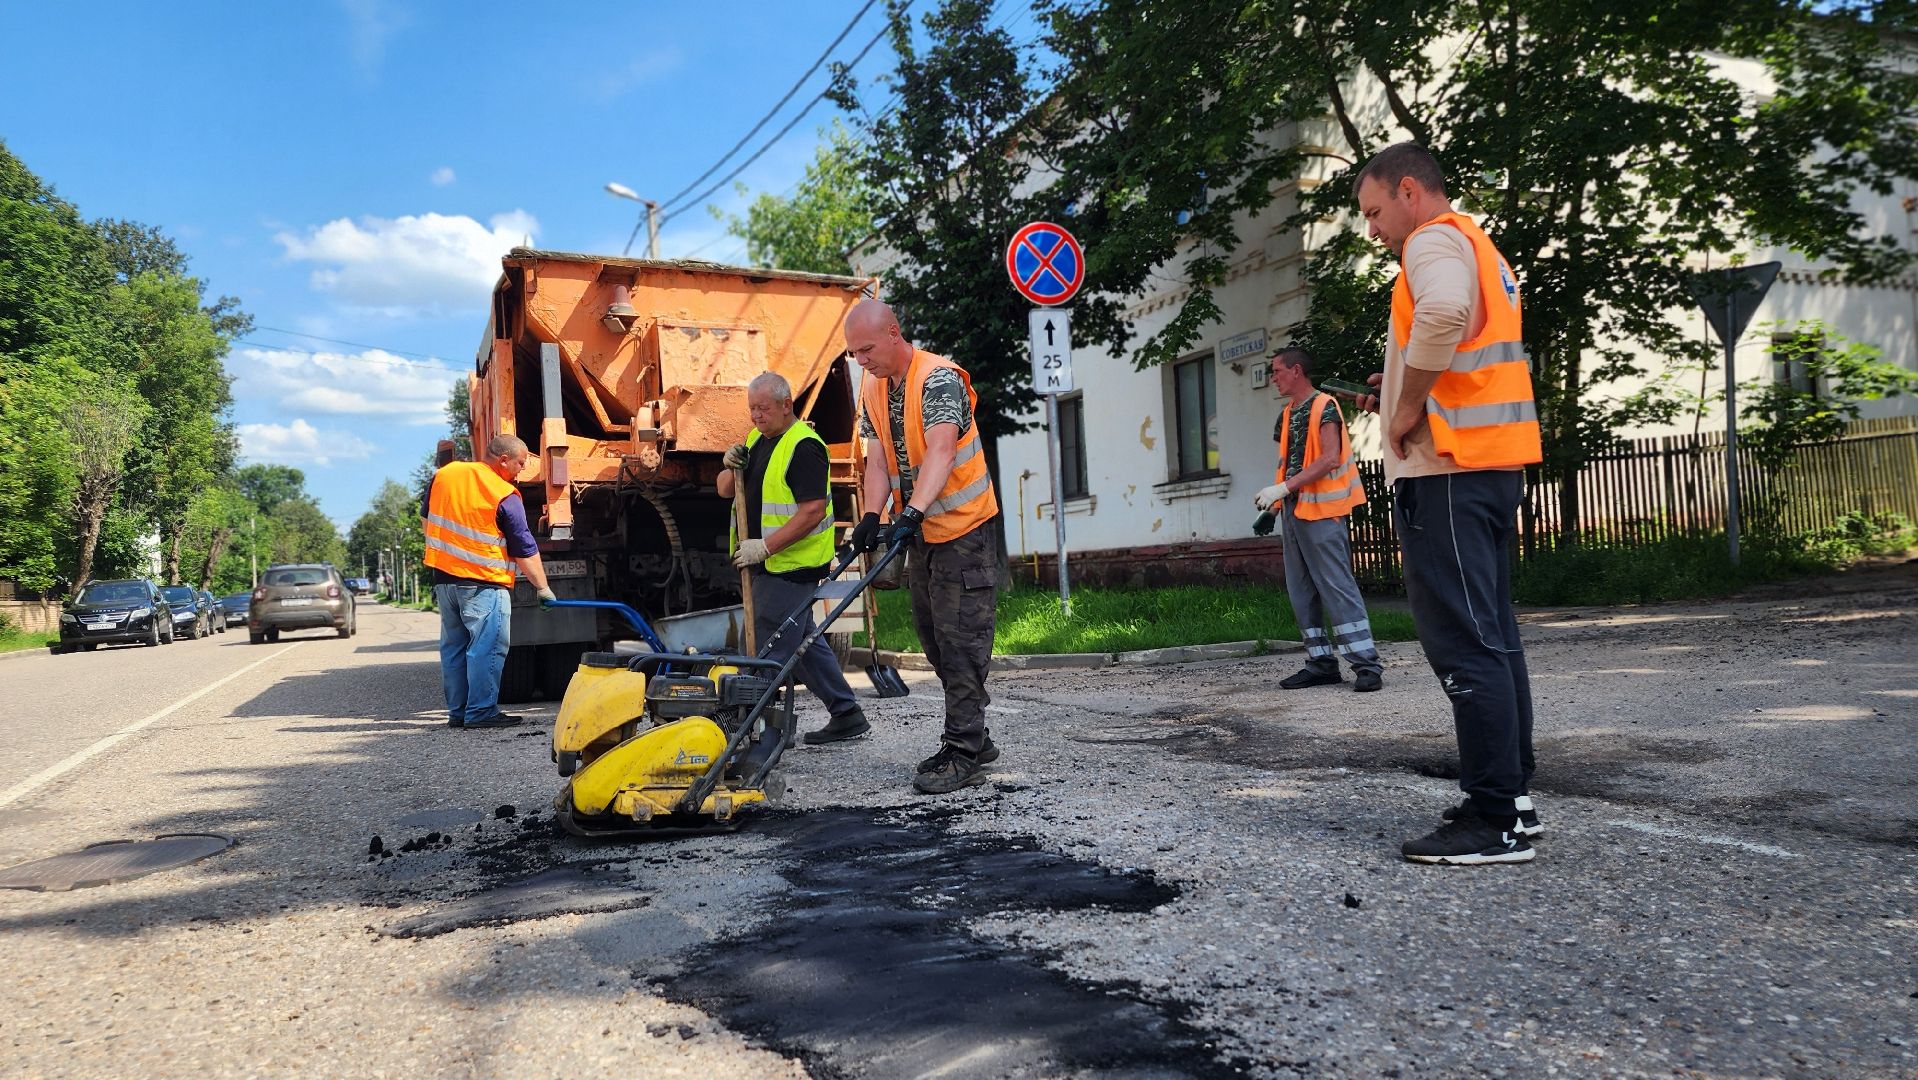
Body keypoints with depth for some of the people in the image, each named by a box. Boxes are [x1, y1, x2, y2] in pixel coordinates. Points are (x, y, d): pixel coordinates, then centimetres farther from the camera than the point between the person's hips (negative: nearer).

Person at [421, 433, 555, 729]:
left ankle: (457, 711, 18)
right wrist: (543, 588, 0)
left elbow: (427, 522, 18)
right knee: (488, 647, -4)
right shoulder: (506, 497, -12)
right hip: (483, 583, -7)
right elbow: (525, 550, -8)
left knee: (453, 646, 13)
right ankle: (481, 712, -5)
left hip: (443, 577, 7)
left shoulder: (444, 474, 6)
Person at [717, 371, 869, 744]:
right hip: (766, 563, 10)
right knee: (804, 640, 14)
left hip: (790, 564, -10)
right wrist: (731, 467, -5)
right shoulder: (757, 439, 15)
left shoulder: (804, 446, -14)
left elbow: (813, 511, -22)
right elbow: (725, 491, 16)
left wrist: (764, 546, -24)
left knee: (767, 649, -8)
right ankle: (846, 716, 23)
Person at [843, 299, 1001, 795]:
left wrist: (910, 513, -45)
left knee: (961, 639, -9)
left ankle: (963, 754, -4)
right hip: (920, 531, 9)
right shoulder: (872, 389, 6)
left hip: (963, 529, -9)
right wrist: (871, 517, -15)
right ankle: (973, 737, 23)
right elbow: (877, 460, 1)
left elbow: (940, 451, -33)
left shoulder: (939, 378, -19)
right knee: (933, 637, 12)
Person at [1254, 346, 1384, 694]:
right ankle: (1321, 663, 13)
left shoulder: (1324, 407, -7)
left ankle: (1366, 663, -7)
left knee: (1337, 586, -10)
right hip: (1293, 512, 8)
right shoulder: (1287, 415, 17)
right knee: (1301, 592, 8)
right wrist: (1273, 509, 11)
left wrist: (1282, 489, -22)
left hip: (1321, 511, -8)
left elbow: (1330, 459, -17)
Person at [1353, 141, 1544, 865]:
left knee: (1463, 640, -10)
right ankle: (1511, 797, 20)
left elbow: (1443, 313, -30)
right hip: (1493, 461, 11)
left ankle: (1496, 822, -7)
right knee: (1491, 633, 13)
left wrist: (1410, 405, -19)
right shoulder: (1479, 248, 25)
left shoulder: (1436, 239, -7)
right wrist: (1406, 388, 14)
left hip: (1447, 464, -11)